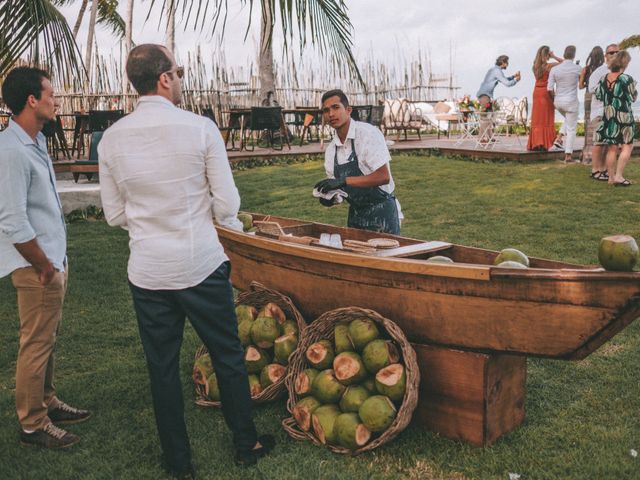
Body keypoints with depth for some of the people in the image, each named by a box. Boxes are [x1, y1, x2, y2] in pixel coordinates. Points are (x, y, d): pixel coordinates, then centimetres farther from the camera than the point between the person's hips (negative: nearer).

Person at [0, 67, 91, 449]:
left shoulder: (36, 142, 9)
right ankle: (33, 425, 17)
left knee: (48, 340, 19)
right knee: (37, 344, 3)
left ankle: (47, 403, 35)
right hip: (37, 266, -9)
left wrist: (58, 261, 14)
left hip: (55, 259, 9)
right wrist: (44, 267, -14)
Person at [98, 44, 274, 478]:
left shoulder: (112, 139, -2)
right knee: (228, 357, 15)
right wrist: (231, 224, 12)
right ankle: (247, 445, 31)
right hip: (201, 265, -2)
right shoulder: (201, 128, -11)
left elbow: (115, 214, 4)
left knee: (162, 367, 15)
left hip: (147, 272, 3)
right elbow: (227, 204, -9)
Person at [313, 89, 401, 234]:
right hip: (355, 215, 6)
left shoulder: (368, 133, -14)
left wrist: (344, 181, -25)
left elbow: (383, 176, -21)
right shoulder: (331, 149, 5)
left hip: (381, 213, -6)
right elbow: (338, 189, 12)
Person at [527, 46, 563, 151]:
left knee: (537, 119, 9)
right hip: (546, 92, -5)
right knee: (546, 119, 0)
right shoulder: (548, 66, -12)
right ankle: (543, 144, -3)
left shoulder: (535, 66, 5)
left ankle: (535, 143, 10)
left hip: (537, 92, 5)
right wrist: (554, 57, -3)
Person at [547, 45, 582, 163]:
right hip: (571, 101, -4)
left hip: (558, 101, 4)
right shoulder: (577, 69, -9)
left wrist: (554, 98, 11)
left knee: (568, 119, 33)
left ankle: (560, 137, 15)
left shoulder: (554, 69, -4)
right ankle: (568, 155, 4)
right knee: (571, 129, 5)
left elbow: (550, 88, -5)